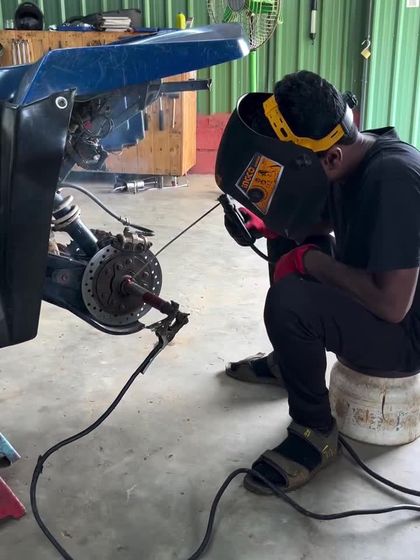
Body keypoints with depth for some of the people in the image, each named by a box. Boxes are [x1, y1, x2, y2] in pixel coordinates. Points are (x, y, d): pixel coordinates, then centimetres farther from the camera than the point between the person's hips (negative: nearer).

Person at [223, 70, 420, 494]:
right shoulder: (352, 156, -4)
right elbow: (323, 219, 15)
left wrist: (310, 261, -22)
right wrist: (268, 224, -4)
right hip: (371, 297, 9)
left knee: (288, 302, -30)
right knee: (288, 240, 11)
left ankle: (316, 433, -6)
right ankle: (286, 362, 24)